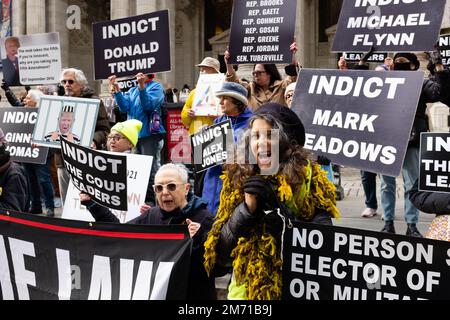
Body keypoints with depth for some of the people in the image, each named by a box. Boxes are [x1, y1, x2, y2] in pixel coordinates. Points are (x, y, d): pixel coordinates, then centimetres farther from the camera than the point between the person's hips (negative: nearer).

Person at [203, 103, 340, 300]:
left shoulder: (308, 180, -8)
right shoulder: (237, 179, 0)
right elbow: (220, 252, -3)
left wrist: (277, 206, -22)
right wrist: (246, 208, -16)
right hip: (246, 290, 3)